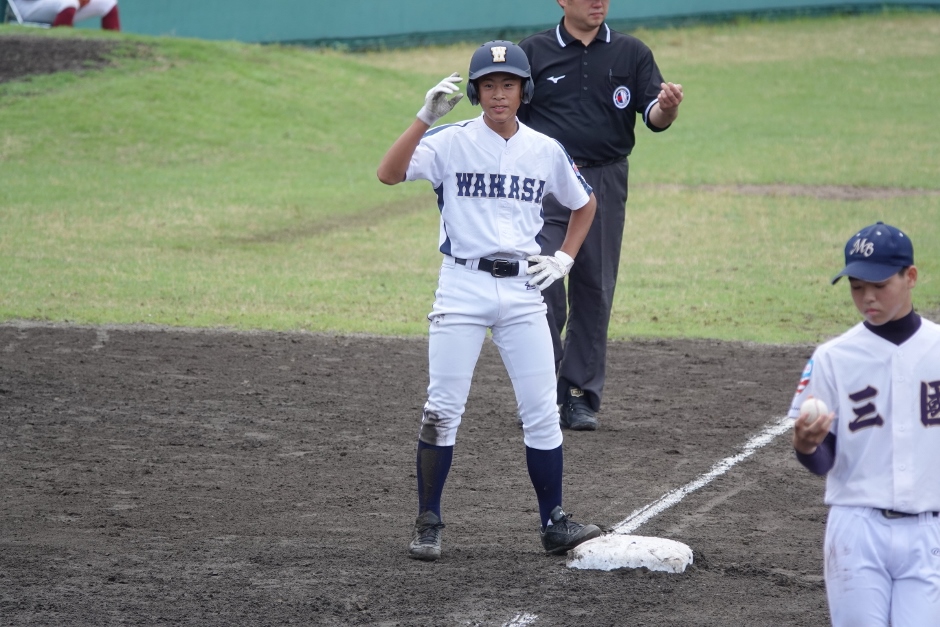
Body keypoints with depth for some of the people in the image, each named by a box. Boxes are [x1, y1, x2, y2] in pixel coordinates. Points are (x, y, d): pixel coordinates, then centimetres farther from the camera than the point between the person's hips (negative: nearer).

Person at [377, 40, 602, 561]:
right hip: (462, 287, -2)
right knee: (442, 410, -4)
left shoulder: (546, 151, 6)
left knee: (541, 412, 1)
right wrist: (426, 118, -29)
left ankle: (554, 524, 10)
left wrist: (565, 258, 10)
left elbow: (584, 204, 23)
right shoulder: (451, 142, -4)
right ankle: (428, 525, 5)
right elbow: (388, 174, -20)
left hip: (522, 289, 3)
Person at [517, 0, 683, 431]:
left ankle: (580, 396, 13)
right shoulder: (534, 52, 4)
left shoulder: (631, 53, 7)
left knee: (594, 290, 5)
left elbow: (654, 116, -2)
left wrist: (667, 107, -26)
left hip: (605, 184, 2)